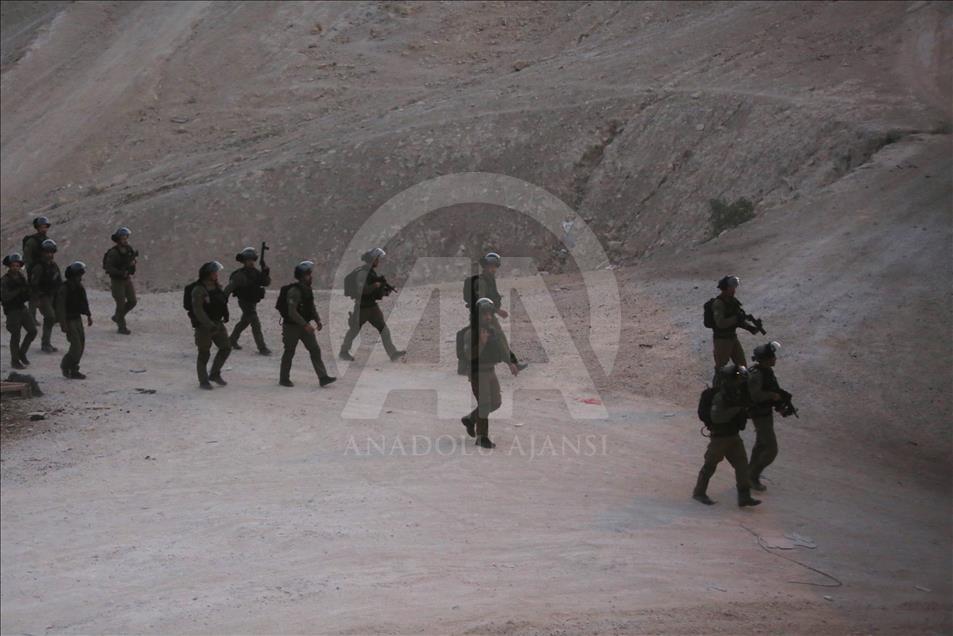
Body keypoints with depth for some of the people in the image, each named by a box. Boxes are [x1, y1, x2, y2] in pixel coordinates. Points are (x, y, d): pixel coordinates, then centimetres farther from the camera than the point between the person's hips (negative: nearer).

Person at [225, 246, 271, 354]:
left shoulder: (256, 272, 4)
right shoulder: (240, 275, -19)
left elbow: (266, 283, 1)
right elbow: (229, 288, -20)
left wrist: (266, 274, -17)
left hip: (253, 302, 9)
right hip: (246, 303, -9)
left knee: (244, 322, 24)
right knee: (256, 324, -12)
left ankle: (232, 340, 42)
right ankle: (262, 348, -11)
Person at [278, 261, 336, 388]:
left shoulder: (308, 289, 7)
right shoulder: (294, 291, -21)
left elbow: (312, 307, 18)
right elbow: (292, 312, -26)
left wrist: (317, 320, 5)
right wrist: (305, 325, -27)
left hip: (304, 326, 8)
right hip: (292, 326, -8)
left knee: (315, 350, 1)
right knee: (289, 353, 4)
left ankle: (323, 378, -1)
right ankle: (284, 379, 18)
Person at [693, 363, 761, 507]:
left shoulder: (737, 394, 2)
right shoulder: (720, 397, -23)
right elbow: (716, 416, -37)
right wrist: (736, 409, -39)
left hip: (733, 436, 7)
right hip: (719, 437, -7)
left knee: (742, 464, -1)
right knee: (710, 465, 7)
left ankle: (744, 497, 1)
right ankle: (699, 492, 24)